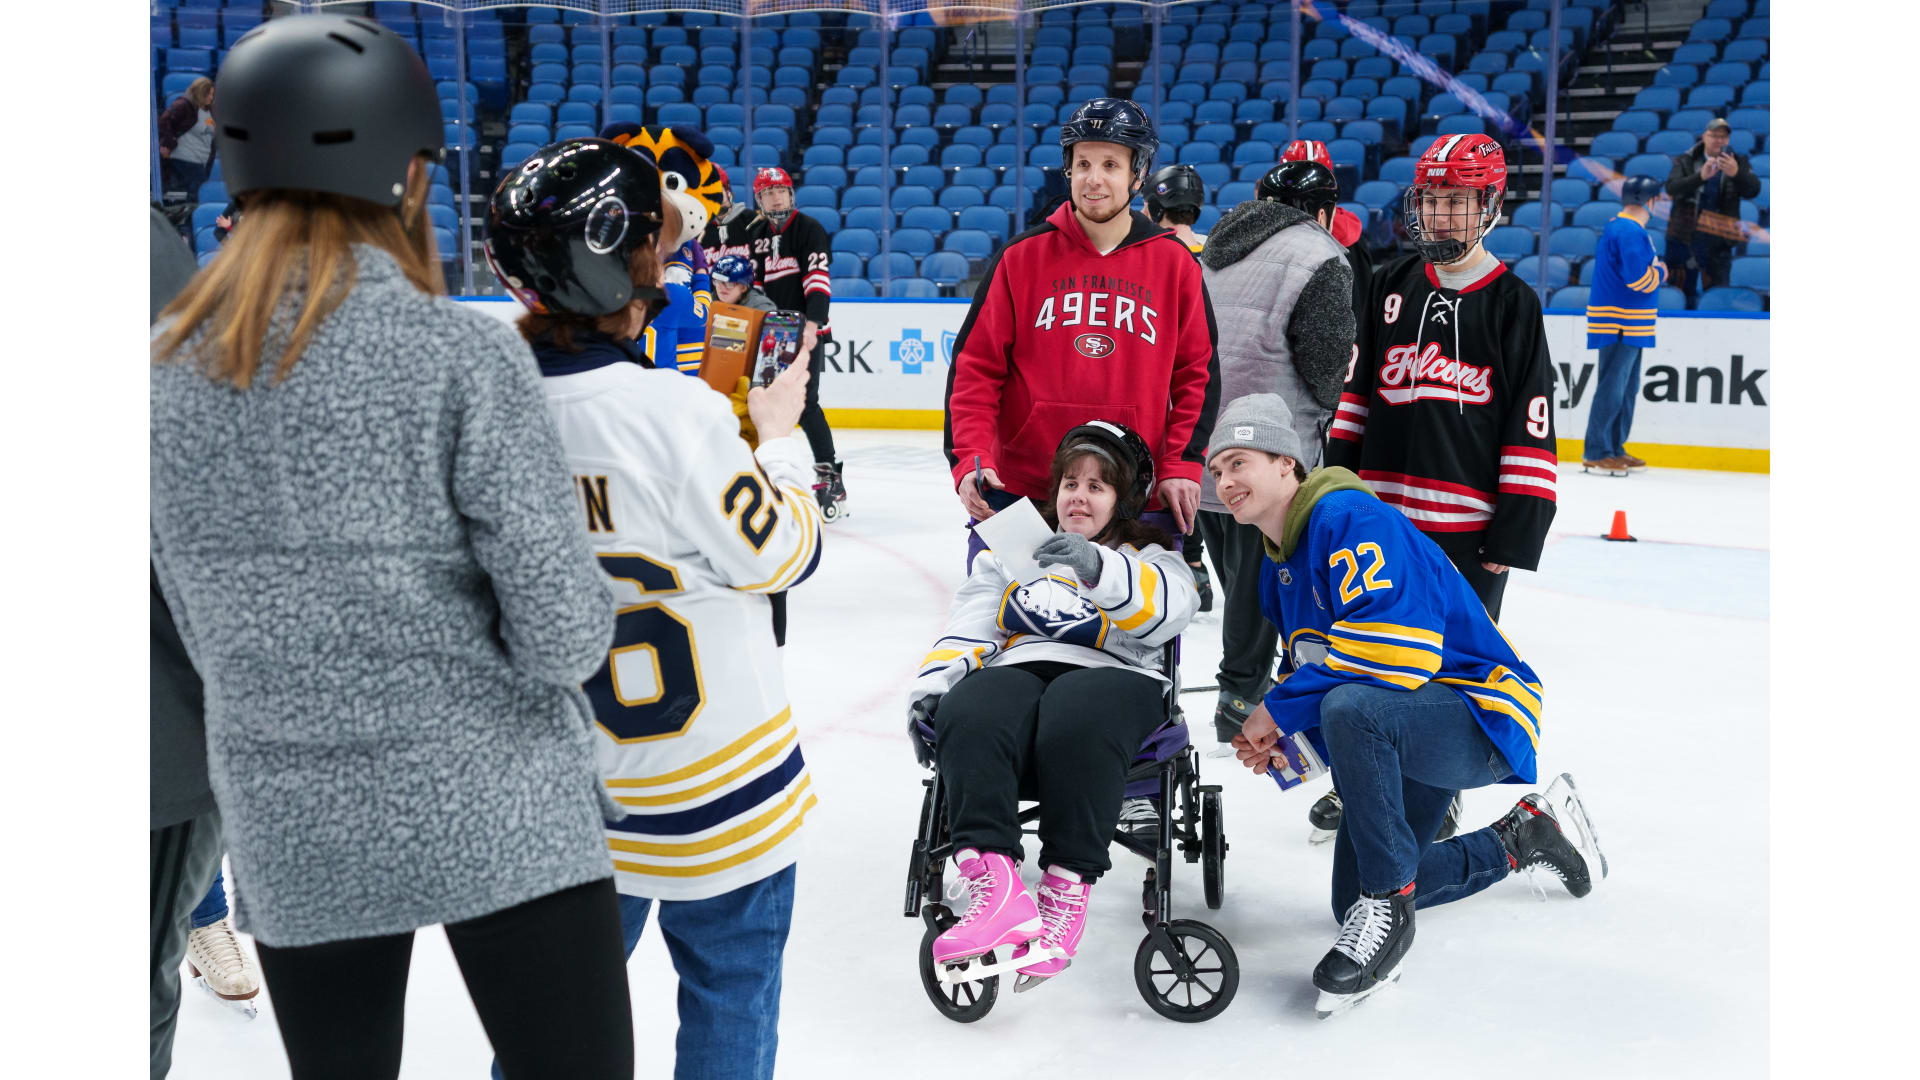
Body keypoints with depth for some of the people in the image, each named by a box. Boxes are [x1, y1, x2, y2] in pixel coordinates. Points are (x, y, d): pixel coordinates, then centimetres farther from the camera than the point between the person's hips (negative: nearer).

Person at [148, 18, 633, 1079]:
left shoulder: (165, 373, -1)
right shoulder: (461, 353, -16)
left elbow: (207, 632, 6)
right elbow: (564, 633, -17)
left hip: (285, 827, 5)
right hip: (493, 813, -4)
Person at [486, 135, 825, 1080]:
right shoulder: (677, 413, -25)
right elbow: (784, 556, -14)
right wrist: (778, 435, 0)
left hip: (561, 776, 6)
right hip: (712, 777, -5)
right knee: (730, 984, 14)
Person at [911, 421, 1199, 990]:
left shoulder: (1150, 555, 20)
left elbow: (1169, 608, -6)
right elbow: (968, 626, 18)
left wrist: (1099, 568, -26)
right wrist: (930, 686, -2)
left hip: (1112, 674, -2)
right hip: (1019, 669, 3)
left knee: (1076, 722, -40)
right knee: (970, 717, -34)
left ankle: (1066, 894, -36)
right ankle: (995, 889, -46)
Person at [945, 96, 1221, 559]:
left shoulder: (1176, 264, 5)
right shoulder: (1021, 257, 2)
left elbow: (1197, 374, 9)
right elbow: (976, 367, 1)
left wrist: (1181, 466, -2)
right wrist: (969, 459, -11)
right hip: (1019, 492, 0)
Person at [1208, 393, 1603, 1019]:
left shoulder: (1349, 517, -21)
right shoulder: (1277, 569, 11)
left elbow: (1394, 641, -33)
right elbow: (1309, 668, 17)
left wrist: (1280, 709, -24)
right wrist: (1289, 744, -5)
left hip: (1480, 712, -11)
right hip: (1401, 735, 11)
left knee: (1352, 707, -40)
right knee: (1354, 898, 14)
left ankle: (1388, 906, -21)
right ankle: (1521, 837, 30)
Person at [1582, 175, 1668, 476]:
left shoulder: (1621, 227, 16)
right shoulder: (1629, 232, -17)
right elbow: (1640, 278, -22)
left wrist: (1655, 271, 6)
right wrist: (1662, 272, -4)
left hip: (1628, 325, 11)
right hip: (1621, 324, -11)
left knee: (1627, 387, 15)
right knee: (1612, 387, -9)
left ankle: (1614, 449, 22)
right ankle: (1595, 453, -6)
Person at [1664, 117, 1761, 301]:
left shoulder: (1738, 162, 4)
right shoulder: (1685, 161, 2)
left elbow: (1753, 191, -10)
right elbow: (1671, 187, -15)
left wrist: (1736, 174, -31)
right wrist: (1701, 176, -31)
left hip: (1718, 242, 0)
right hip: (1683, 238, 0)